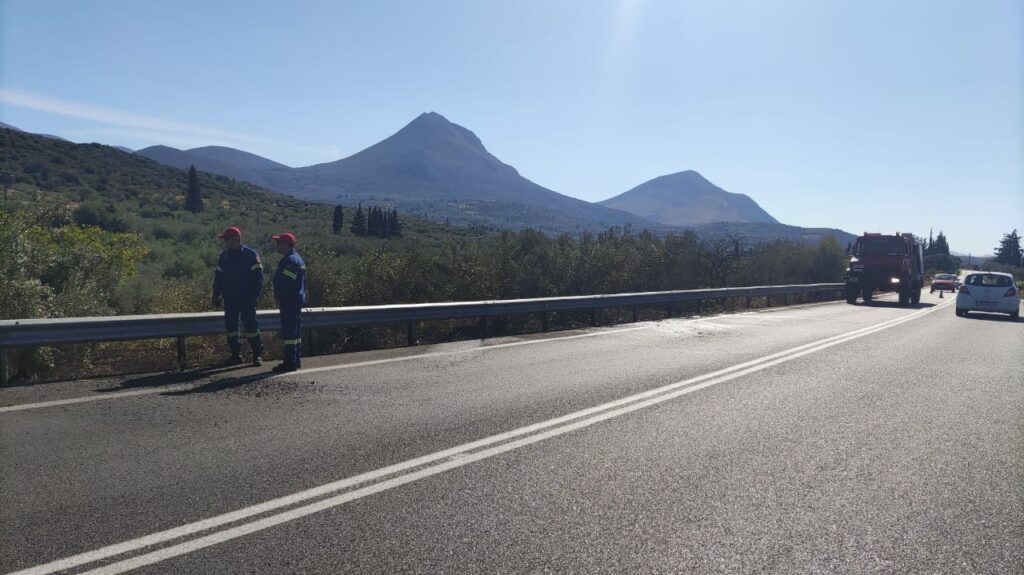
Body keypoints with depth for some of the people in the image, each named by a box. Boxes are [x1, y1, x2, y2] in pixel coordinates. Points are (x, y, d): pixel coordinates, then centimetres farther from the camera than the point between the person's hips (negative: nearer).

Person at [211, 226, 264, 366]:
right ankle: (236, 355, 17)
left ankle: (257, 355, 5)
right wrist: (216, 296, 12)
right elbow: (218, 277, 17)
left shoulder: (250, 254, -6)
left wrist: (254, 296, -14)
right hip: (229, 299, 6)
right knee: (231, 326, 7)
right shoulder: (224, 255, 11)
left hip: (246, 299, -5)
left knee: (250, 326, -4)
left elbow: (258, 277, -9)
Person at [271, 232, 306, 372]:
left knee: (289, 332, -8)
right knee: (296, 332, 15)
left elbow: (286, 282, -24)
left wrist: (278, 296, -11)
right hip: (297, 300, 11)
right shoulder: (297, 258, 17)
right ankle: (296, 360, 22)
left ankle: (290, 362, -6)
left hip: (289, 301, -11)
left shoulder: (290, 260, -16)